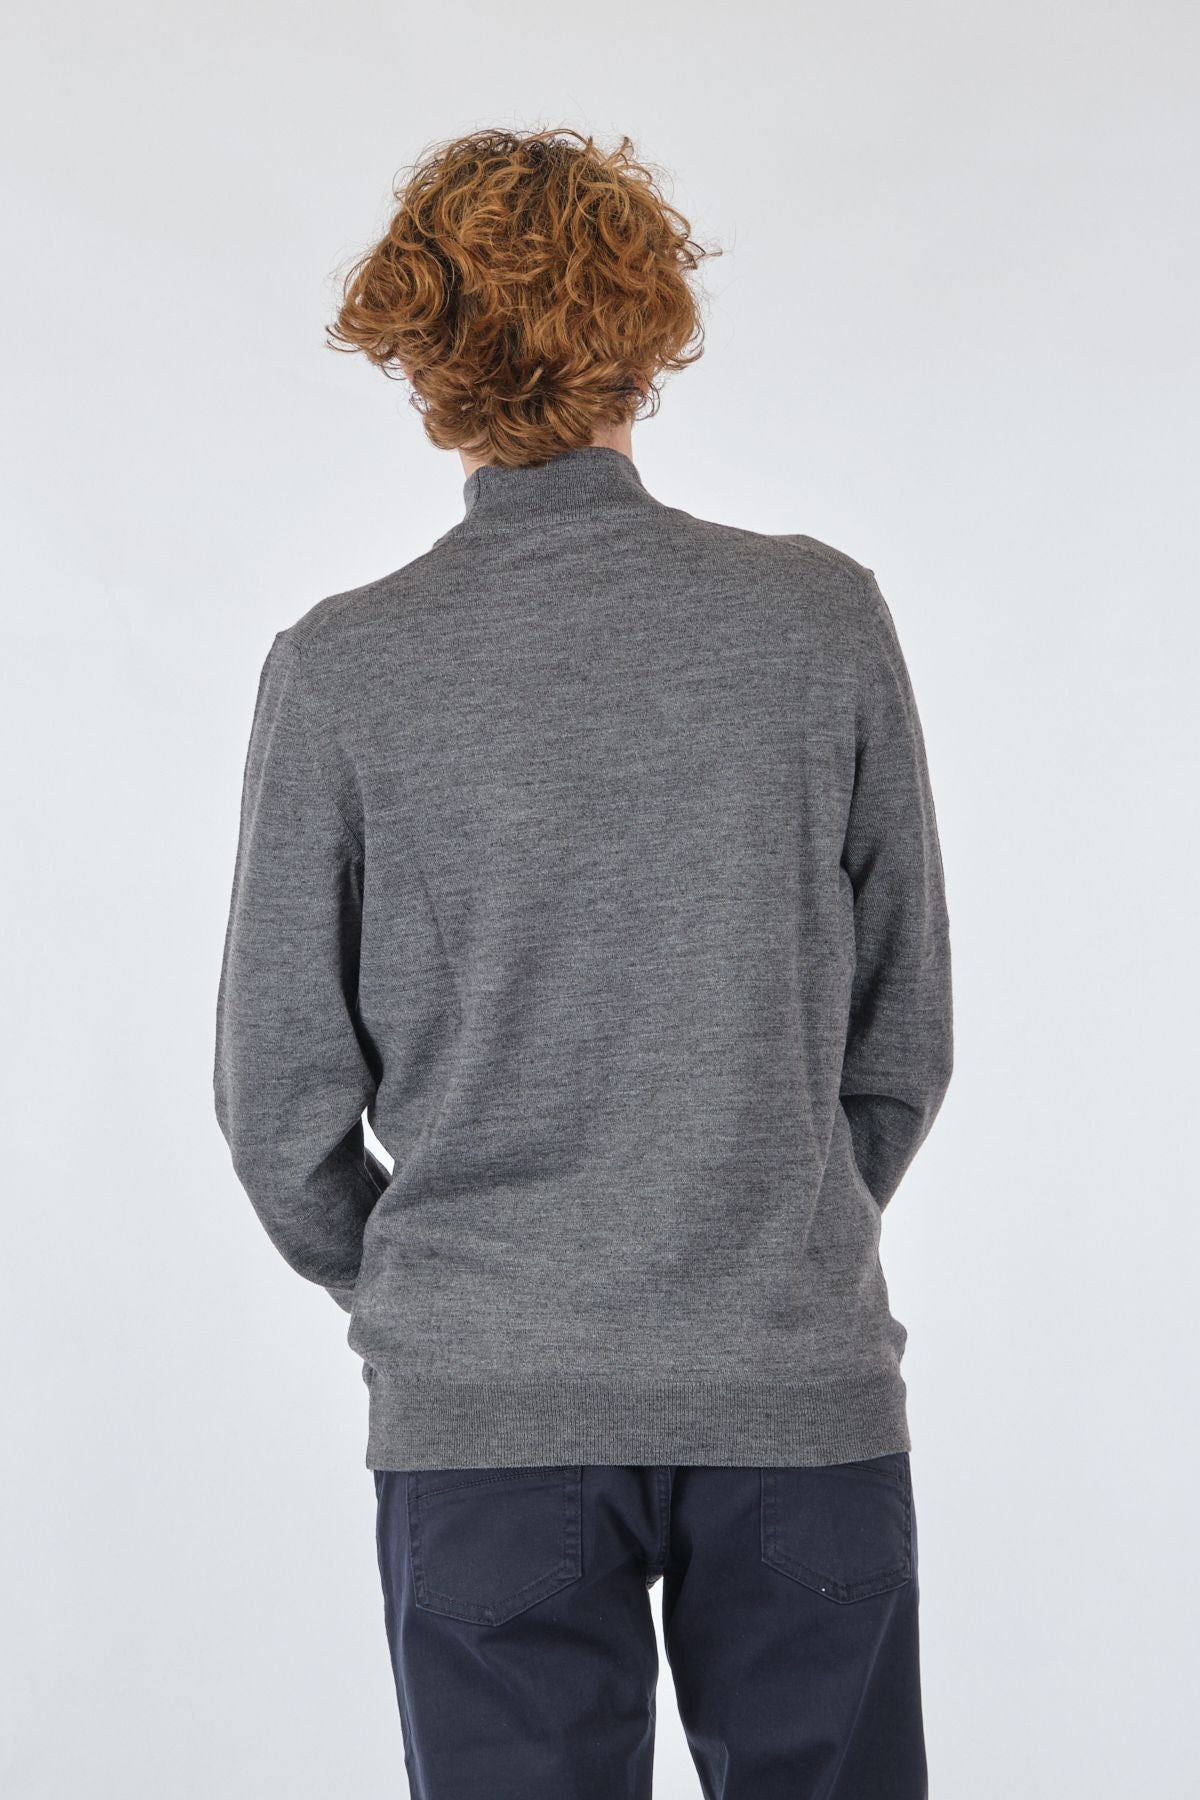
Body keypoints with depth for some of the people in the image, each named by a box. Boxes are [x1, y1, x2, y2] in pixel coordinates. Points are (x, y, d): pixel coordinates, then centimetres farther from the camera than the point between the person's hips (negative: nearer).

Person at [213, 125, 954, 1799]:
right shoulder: (824, 618, -5)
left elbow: (280, 1097, -2)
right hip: (802, 1390, 1)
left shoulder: (341, 670, -7)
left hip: (484, 1411, 0)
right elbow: (907, 1033, 2)